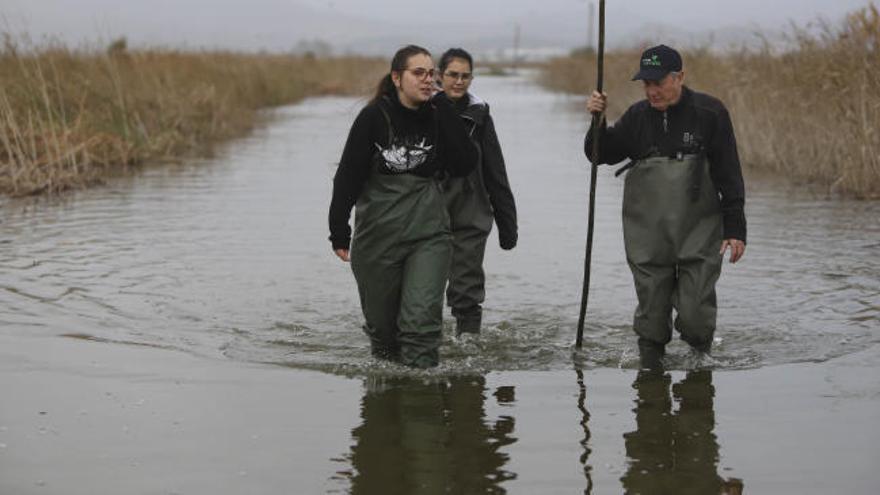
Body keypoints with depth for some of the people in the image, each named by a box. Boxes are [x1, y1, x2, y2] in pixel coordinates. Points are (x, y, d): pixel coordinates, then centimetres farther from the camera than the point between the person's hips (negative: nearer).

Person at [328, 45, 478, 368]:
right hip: (378, 233, -1)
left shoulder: (438, 117, 1)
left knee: (422, 318, -14)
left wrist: (445, 113, -12)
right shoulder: (375, 117, -7)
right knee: (382, 323, 12)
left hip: (429, 234, 1)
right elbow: (347, 176, -5)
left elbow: (465, 165, -10)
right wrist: (339, 232, -8)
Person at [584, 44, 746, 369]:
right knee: (651, 316, 6)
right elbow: (600, 154, 12)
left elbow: (730, 175, -2)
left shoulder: (709, 113, -3)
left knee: (696, 316, -5)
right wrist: (597, 120, -6)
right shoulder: (638, 116, 6)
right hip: (647, 238, 3)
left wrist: (735, 228, -5)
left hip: (698, 236, -3)